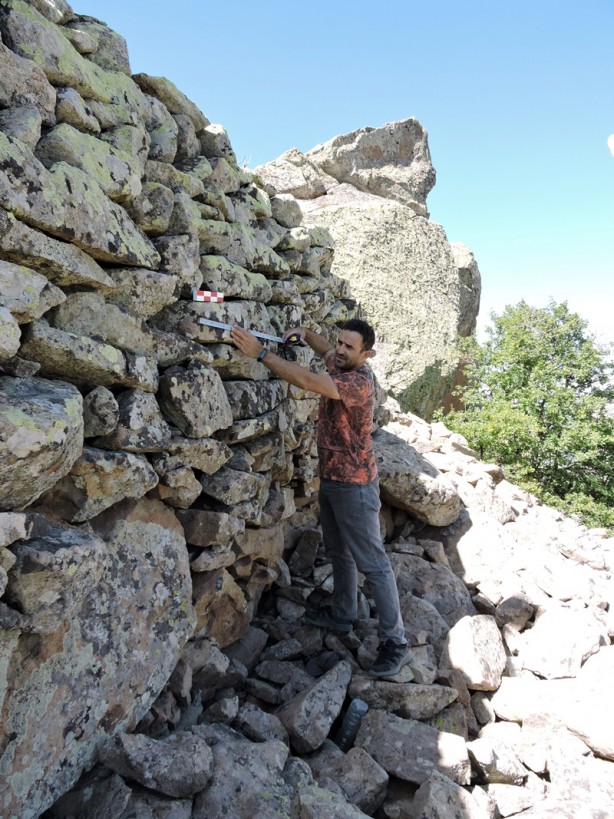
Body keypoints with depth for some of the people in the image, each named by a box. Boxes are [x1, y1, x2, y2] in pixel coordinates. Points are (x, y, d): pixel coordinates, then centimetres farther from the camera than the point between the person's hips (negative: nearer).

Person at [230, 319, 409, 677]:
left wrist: (260, 352, -33)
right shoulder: (340, 366, 3)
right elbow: (326, 350, 28)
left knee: (373, 563, -1)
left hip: (354, 486, -9)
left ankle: (396, 642, 10)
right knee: (340, 553, 22)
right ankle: (343, 614, 40)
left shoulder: (359, 381, -24)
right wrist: (306, 333, 8)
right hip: (330, 479, 9)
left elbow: (306, 380, -36)